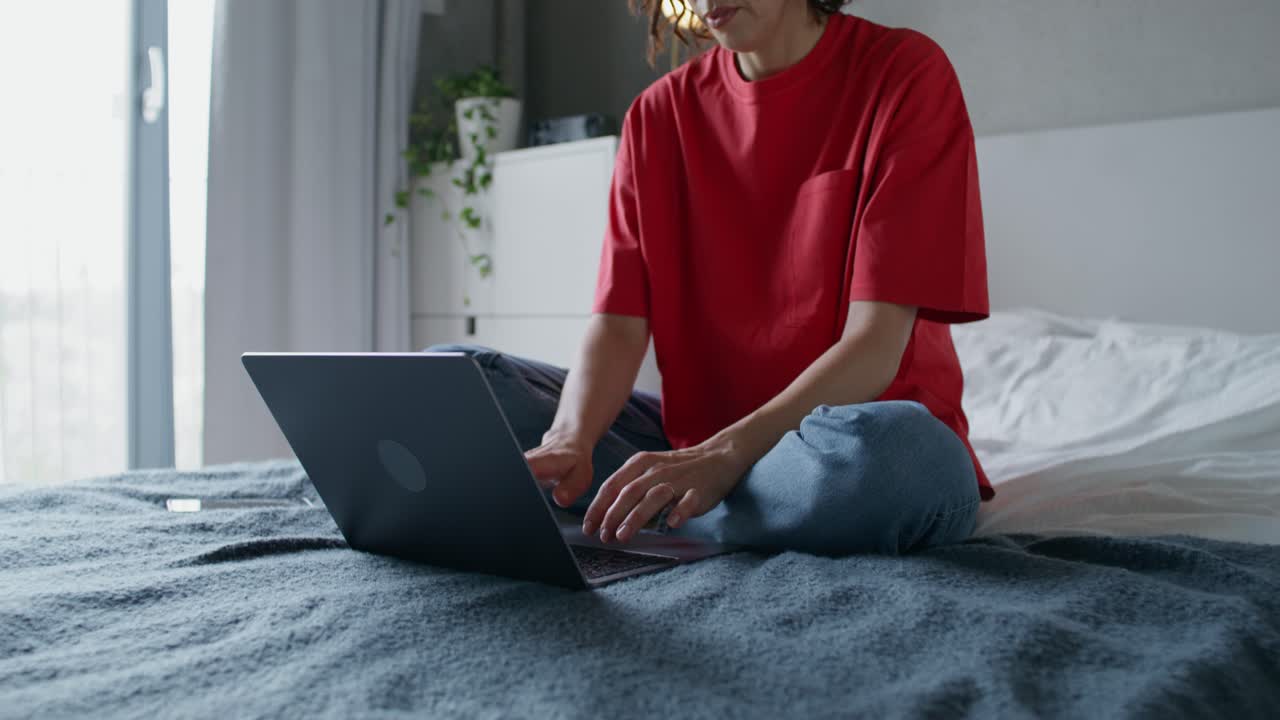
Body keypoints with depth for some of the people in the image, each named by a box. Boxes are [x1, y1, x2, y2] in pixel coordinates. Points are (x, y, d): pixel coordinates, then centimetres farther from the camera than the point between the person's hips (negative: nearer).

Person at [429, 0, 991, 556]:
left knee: (886, 449, -40)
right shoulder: (660, 113, 6)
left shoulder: (906, 74, -8)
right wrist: (570, 443, -23)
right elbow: (619, 326, -2)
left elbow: (877, 342, -17)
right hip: (694, 439, 4)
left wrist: (724, 456, -29)